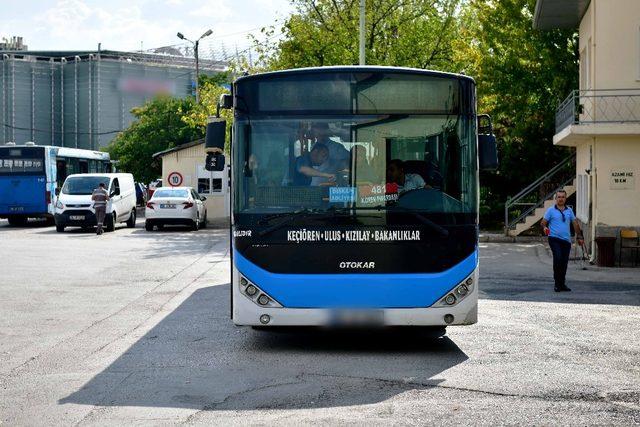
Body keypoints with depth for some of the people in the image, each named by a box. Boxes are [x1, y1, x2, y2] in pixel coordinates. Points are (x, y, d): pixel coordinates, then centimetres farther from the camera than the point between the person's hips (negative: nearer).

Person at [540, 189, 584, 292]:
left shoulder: (569, 210, 14)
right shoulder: (551, 210, 3)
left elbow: (575, 223, 21)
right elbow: (543, 222, 0)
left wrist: (579, 236, 18)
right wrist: (544, 228, -22)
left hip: (566, 240, 4)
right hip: (554, 238, -4)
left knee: (564, 262, 4)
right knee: (558, 258, -19)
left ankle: (562, 284, 15)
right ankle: (557, 283, -12)